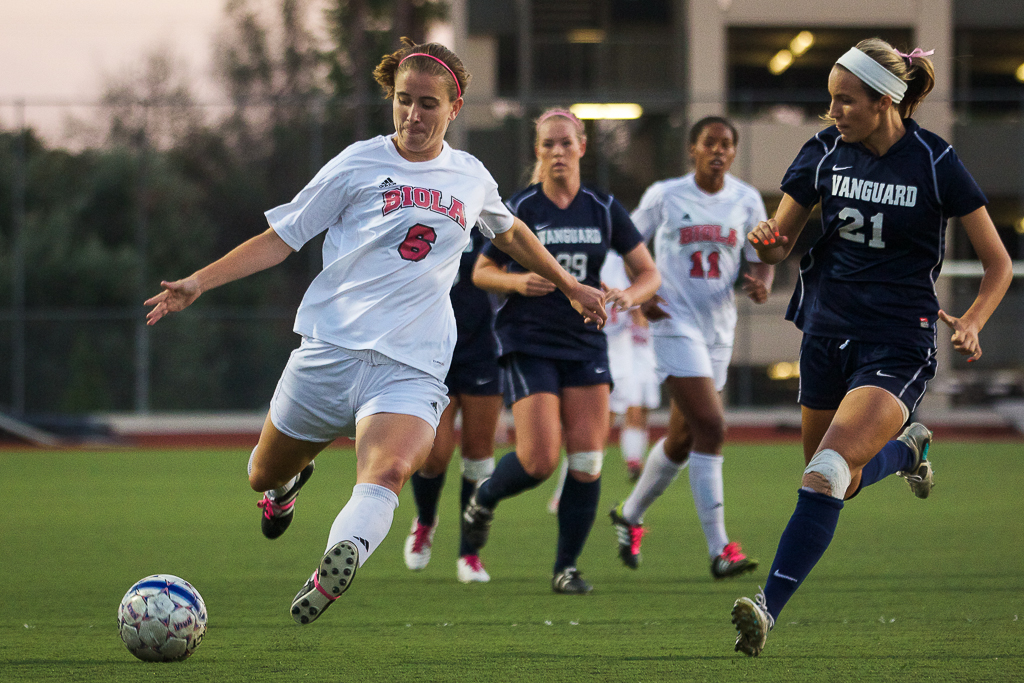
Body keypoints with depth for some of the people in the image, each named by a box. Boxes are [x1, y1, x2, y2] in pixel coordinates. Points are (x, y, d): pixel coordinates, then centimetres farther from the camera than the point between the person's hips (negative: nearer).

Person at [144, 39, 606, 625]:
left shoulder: (471, 178, 13)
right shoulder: (359, 165, 3)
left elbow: (510, 232, 36)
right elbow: (280, 240, 4)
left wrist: (570, 286, 41)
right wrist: (199, 282, -7)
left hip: (411, 370, 0)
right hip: (331, 351, 0)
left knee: (388, 473, -30)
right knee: (264, 478, 14)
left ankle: (343, 558, -54)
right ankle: (292, 478, 50)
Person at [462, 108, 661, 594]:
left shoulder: (604, 210, 3)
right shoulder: (519, 209, -3)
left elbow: (649, 273, 7)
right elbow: (481, 272, 5)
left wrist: (629, 295, -16)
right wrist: (518, 282, -16)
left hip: (585, 343, 3)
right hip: (528, 344, -3)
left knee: (587, 463, -6)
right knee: (539, 461, -13)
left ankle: (566, 567, 8)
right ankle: (483, 500, 19)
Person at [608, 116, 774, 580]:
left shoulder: (747, 201, 5)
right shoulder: (664, 196, -4)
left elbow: (761, 259, 8)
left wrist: (760, 283, -15)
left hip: (719, 330, 5)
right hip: (675, 323, -5)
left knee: (682, 439, 14)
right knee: (711, 428, -18)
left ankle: (629, 516, 39)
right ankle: (719, 549, -17)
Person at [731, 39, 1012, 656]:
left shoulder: (935, 163, -10)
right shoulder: (825, 151, 0)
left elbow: (998, 264, -3)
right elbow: (780, 245, 8)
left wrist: (971, 323, -20)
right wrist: (768, 240, -16)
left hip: (898, 345, -5)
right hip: (827, 332, 5)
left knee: (826, 473, -23)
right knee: (839, 486, 16)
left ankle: (770, 608, -24)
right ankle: (908, 447, 47)